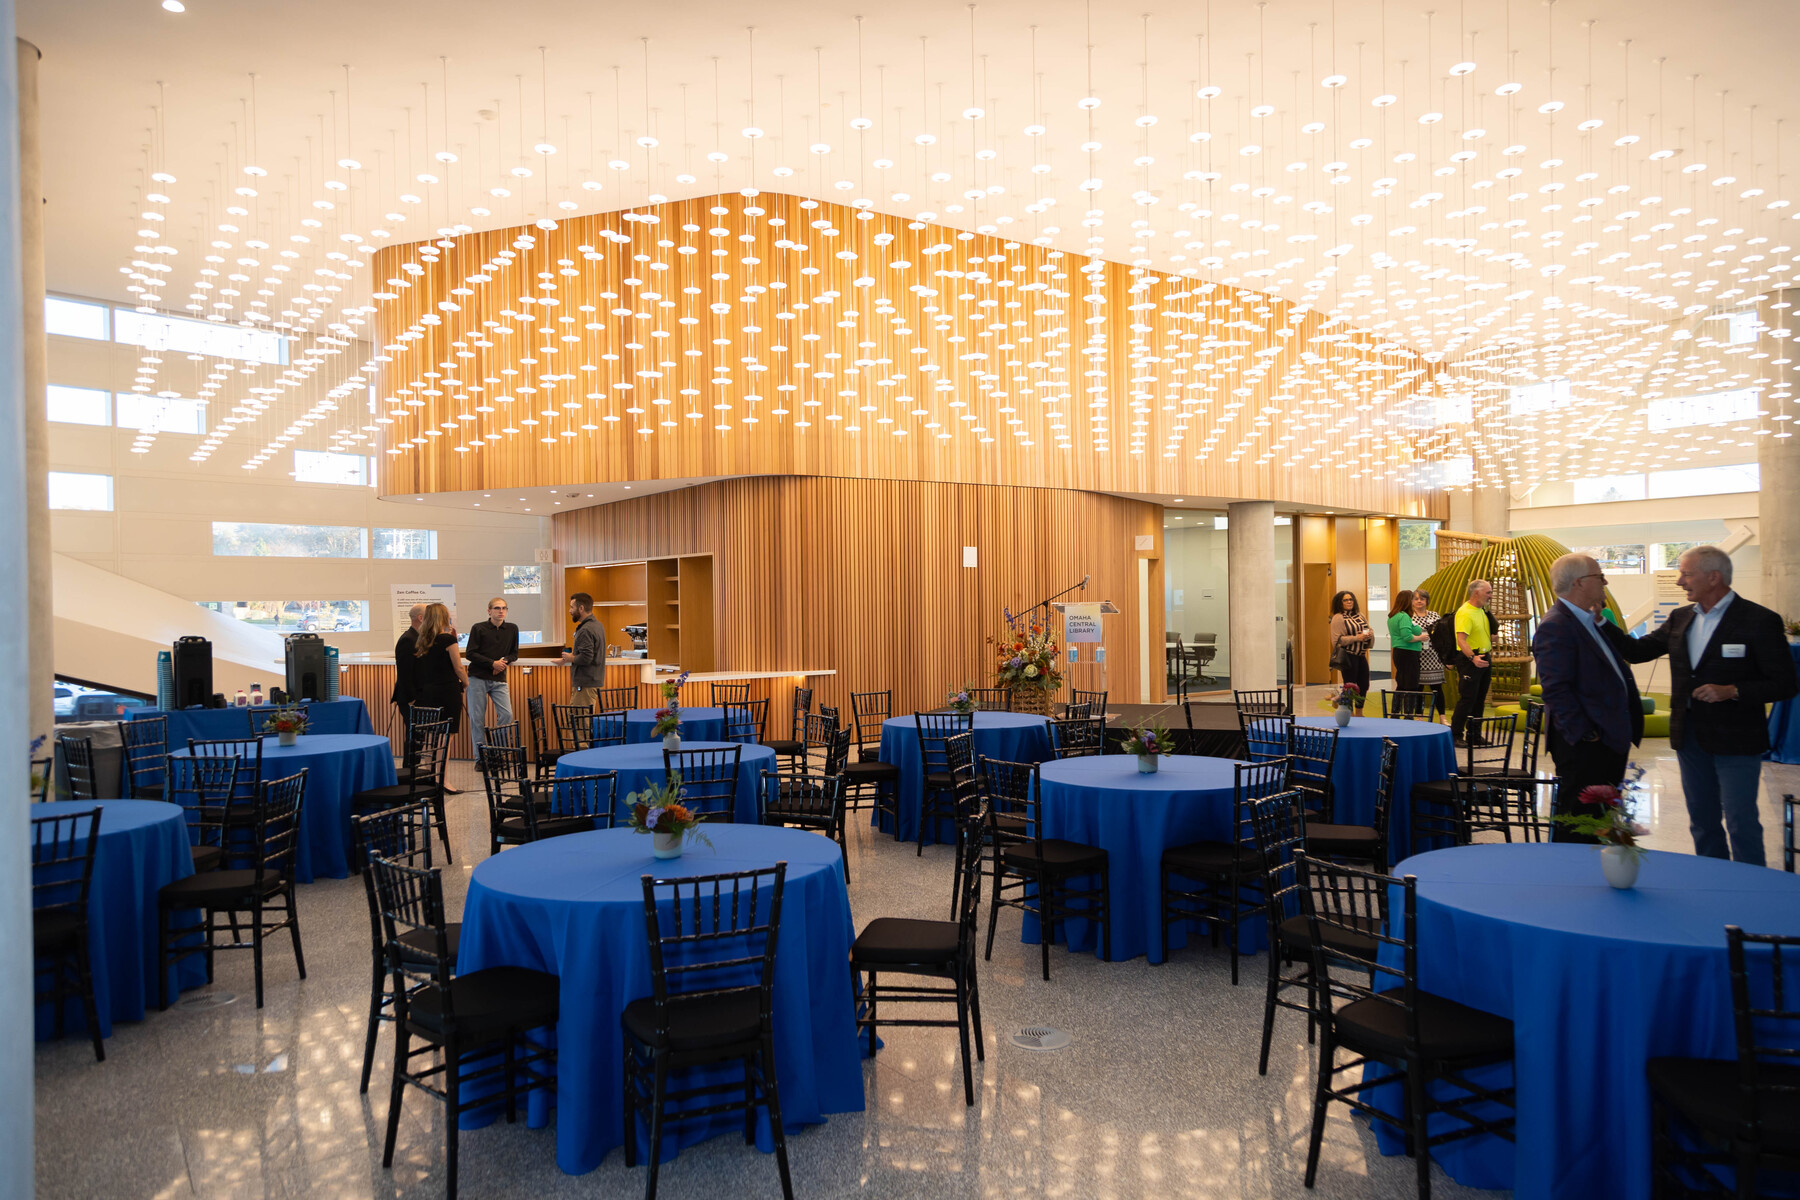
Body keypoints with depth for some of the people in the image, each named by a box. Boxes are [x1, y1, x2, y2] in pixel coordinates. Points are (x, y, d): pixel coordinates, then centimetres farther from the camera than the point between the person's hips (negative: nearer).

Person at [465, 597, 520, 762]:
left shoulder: (512, 629, 7)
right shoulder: (479, 628, -3)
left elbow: (514, 654, 13)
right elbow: (470, 653, -7)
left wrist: (505, 660, -9)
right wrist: (492, 663, -14)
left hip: (499, 679, 3)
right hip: (478, 678, -2)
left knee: (507, 714, -11)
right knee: (477, 718, 0)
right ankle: (480, 758, 9)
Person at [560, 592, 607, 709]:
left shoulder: (585, 630, -17)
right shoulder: (597, 625, 15)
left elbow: (585, 658, -24)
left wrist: (571, 658, -7)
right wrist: (575, 654, 11)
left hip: (585, 684, -10)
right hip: (595, 680, 10)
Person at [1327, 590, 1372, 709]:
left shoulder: (1359, 615, 15)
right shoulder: (1338, 618, -8)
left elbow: (1370, 630, 19)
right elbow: (1337, 640, -15)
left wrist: (1369, 634, -4)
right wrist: (1356, 638, -20)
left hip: (1361, 655, 7)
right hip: (1348, 656, -7)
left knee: (1364, 685, 11)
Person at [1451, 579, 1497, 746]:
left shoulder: (1482, 610, 13)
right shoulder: (1464, 612, -17)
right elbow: (1461, 640, -26)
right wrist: (1473, 657, -36)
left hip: (1483, 659, 9)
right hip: (1469, 659, -9)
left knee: (1480, 699, 12)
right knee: (1467, 699, -9)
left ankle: (1474, 734, 20)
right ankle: (1455, 735, -3)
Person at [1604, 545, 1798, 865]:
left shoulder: (1759, 620, -11)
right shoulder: (1680, 618, 7)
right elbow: (1636, 650, 10)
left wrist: (1732, 691, -23)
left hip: (1735, 740, -6)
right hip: (1690, 737, 6)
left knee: (1741, 824, -2)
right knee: (1702, 822, 15)